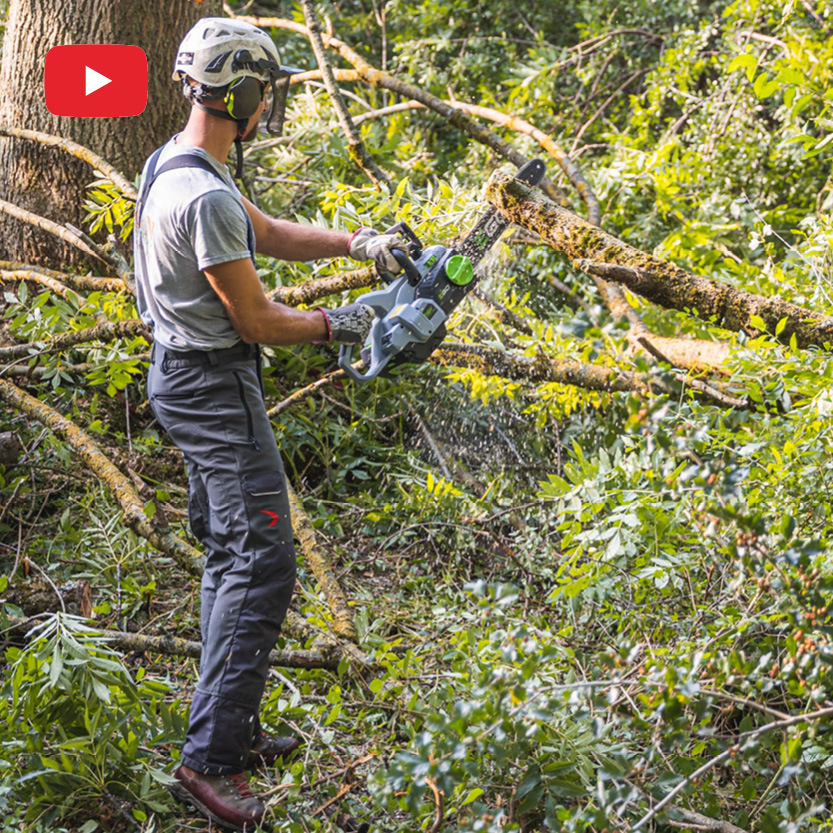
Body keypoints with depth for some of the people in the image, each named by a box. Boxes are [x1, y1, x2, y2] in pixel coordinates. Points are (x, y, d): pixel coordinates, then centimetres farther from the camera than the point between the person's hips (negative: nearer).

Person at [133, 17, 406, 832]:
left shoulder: (171, 163, 9)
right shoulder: (206, 197, -24)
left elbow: (269, 232, 20)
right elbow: (256, 321, -19)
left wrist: (355, 241, 12)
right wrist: (335, 323, -3)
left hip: (182, 375, 11)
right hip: (214, 386, -11)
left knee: (230, 553, 16)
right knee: (262, 560, -10)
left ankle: (232, 728, 24)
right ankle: (210, 759, -7)